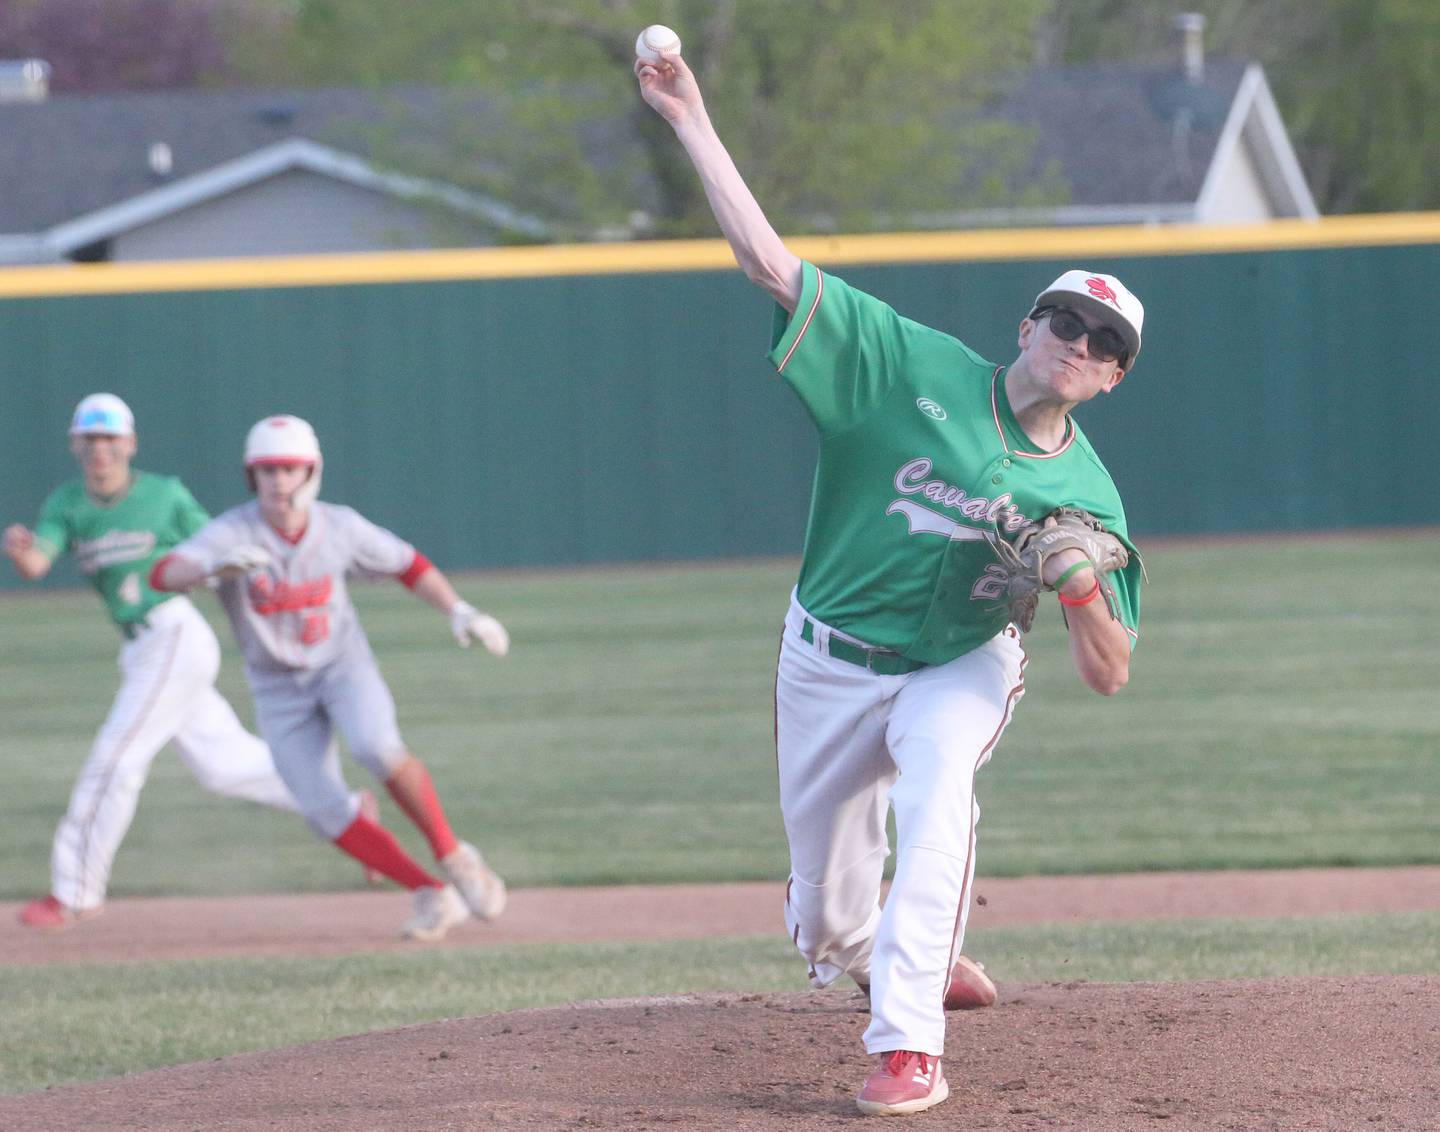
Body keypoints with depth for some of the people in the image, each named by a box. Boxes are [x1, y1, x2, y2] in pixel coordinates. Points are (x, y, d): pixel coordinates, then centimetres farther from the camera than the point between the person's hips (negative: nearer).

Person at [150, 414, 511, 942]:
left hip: (343, 666, -1)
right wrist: (215, 565, -56)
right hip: (279, 689, 1)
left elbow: (408, 564, 6)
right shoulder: (231, 533, -18)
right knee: (326, 813, -8)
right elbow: (164, 575, -35)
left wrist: (459, 611, -7)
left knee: (378, 749, -30)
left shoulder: (339, 527, -11)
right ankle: (435, 897, 4)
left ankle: (454, 858, -13)